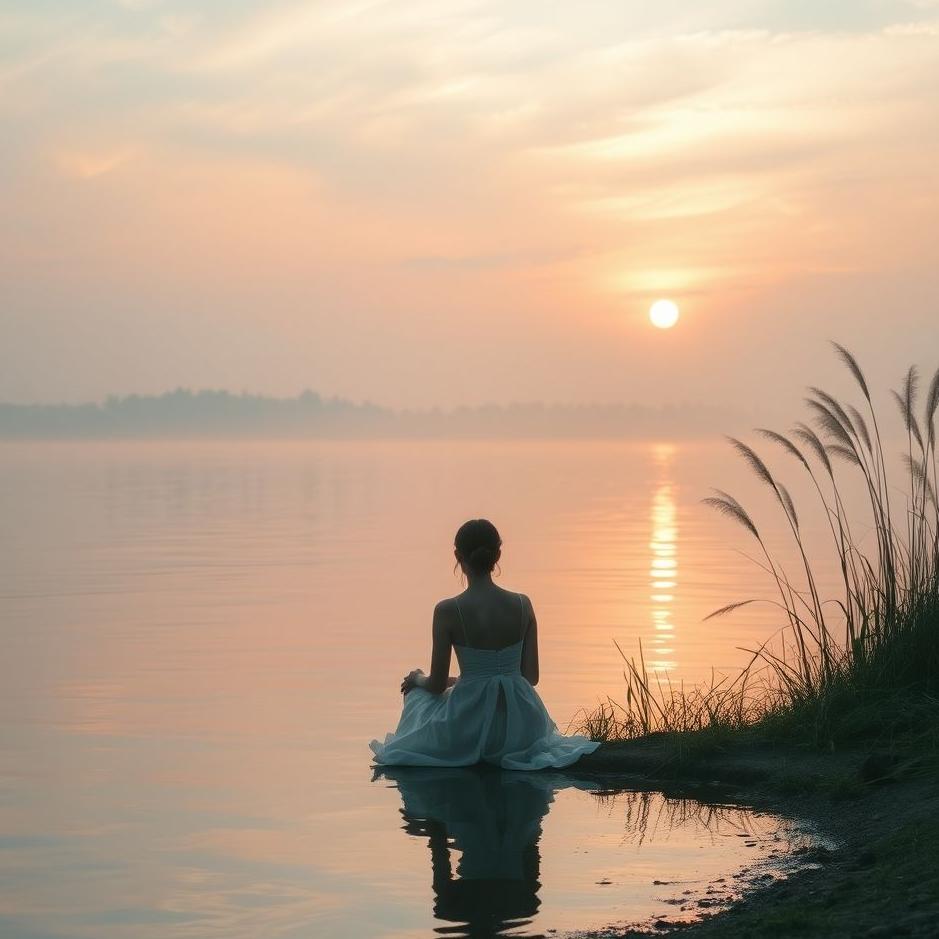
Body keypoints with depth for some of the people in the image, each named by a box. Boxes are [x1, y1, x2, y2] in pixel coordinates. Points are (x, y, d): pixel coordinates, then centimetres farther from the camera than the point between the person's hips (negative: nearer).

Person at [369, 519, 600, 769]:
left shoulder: (448, 611, -13)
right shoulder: (522, 605, -3)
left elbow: (437, 685, -6)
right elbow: (531, 677, 4)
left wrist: (417, 679, 18)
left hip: (469, 728, -3)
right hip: (521, 727, 3)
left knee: (417, 695, 29)